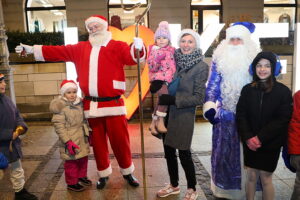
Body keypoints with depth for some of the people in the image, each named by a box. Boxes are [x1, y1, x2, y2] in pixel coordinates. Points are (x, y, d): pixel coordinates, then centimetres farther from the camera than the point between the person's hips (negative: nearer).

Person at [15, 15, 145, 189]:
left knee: (120, 140, 4)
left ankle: (128, 172, 25)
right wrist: (32, 49, 15)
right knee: (98, 141, 13)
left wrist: (138, 48, -37)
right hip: (92, 106, 4)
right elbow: (59, 52, 16)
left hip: (113, 104, -4)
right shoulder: (81, 48, 13)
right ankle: (104, 173, 31)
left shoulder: (118, 46, 0)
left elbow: (132, 57, -15)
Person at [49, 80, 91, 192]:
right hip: (71, 141, -7)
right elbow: (59, 127, -18)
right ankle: (71, 183, 23)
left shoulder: (79, 103, 6)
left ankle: (82, 176, 40)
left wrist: (88, 134, 17)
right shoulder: (60, 107, -15)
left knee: (83, 159, 19)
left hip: (82, 139, 7)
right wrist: (67, 141, -22)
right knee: (71, 162, 5)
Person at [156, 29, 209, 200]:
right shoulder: (175, 60, 2)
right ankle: (174, 185, 35)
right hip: (168, 112, 5)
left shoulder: (201, 66, -9)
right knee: (169, 150, 14)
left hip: (184, 115, -5)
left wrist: (174, 100, -18)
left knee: (184, 153, 4)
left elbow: (199, 97, -11)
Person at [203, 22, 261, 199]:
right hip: (224, 114, 1)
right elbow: (213, 85, 1)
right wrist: (209, 106, -12)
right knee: (223, 151, 10)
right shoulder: (220, 58, 3)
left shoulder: (254, 59, 0)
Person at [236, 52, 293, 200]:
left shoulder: (283, 91, -5)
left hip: (270, 143, -2)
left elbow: (282, 119, -10)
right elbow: (241, 115, -1)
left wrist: (260, 138, -16)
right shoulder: (247, 89, 2)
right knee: (251, 176, 10)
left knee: (265, 178, 6)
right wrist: (248, 137, -14)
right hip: (250, 143, 2)